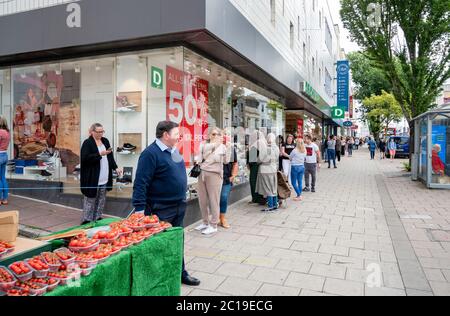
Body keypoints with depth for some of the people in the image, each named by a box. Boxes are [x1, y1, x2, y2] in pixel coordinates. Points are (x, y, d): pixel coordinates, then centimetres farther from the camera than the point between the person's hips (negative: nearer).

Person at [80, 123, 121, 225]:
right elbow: (85, 158, -18)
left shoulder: (105, 141, 11)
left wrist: (115, 167, 3)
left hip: (104, 178, 6)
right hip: (92, 178, -6)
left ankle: (97, 218, 25)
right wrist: (99, 154, -23)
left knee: (101, 200, 13)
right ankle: (87, 221, 13)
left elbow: (110, 156, 14)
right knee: (90, 199, 2)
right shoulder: (87, 143, -8)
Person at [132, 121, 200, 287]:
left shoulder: (173, 150, 10)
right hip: (160, 209, -9)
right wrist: (140, 208, -25)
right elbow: (141, 183, -22)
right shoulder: (151, 153, -18)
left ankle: (180, 273, 33)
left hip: (179, 206, 9)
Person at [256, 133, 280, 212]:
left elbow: (261, 159, -13)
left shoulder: (265, 147, -18)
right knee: (274, 188, 13)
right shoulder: (276, 147, 3)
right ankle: (275, 205, 20)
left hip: (265, 170, -7)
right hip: (273, 169, 7)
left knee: (268, 188, -1)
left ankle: (271, 206, 3)